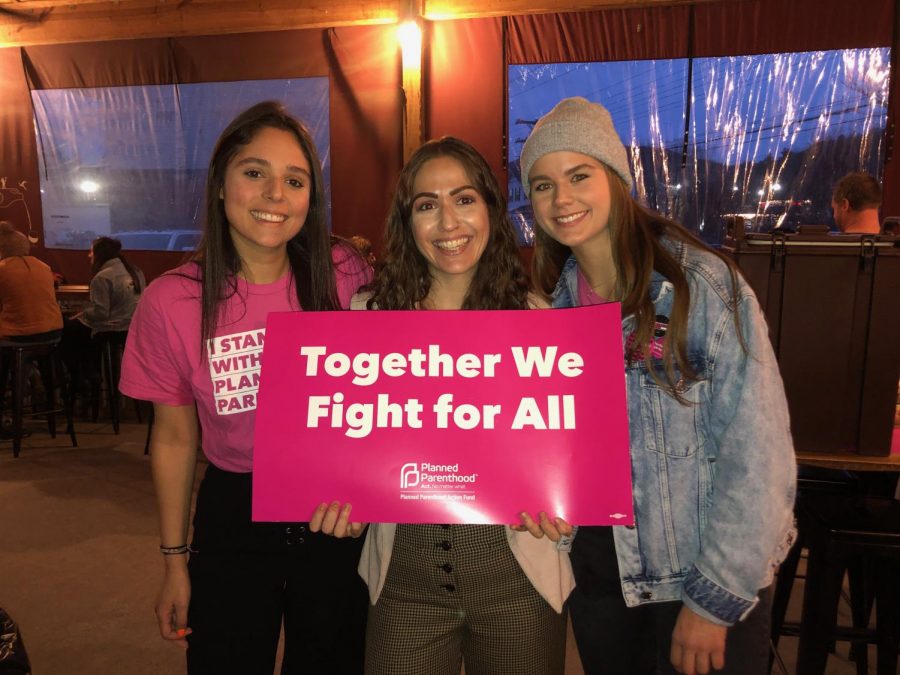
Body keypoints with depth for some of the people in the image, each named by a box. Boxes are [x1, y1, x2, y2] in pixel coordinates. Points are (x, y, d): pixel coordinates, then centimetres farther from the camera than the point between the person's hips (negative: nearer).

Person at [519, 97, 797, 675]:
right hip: (597, 567, 5)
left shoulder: (702, 284, -17)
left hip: (712, 581, -5)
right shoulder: (555, 302, 0)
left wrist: (715, 598, -15)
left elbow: (758, 453, -18)